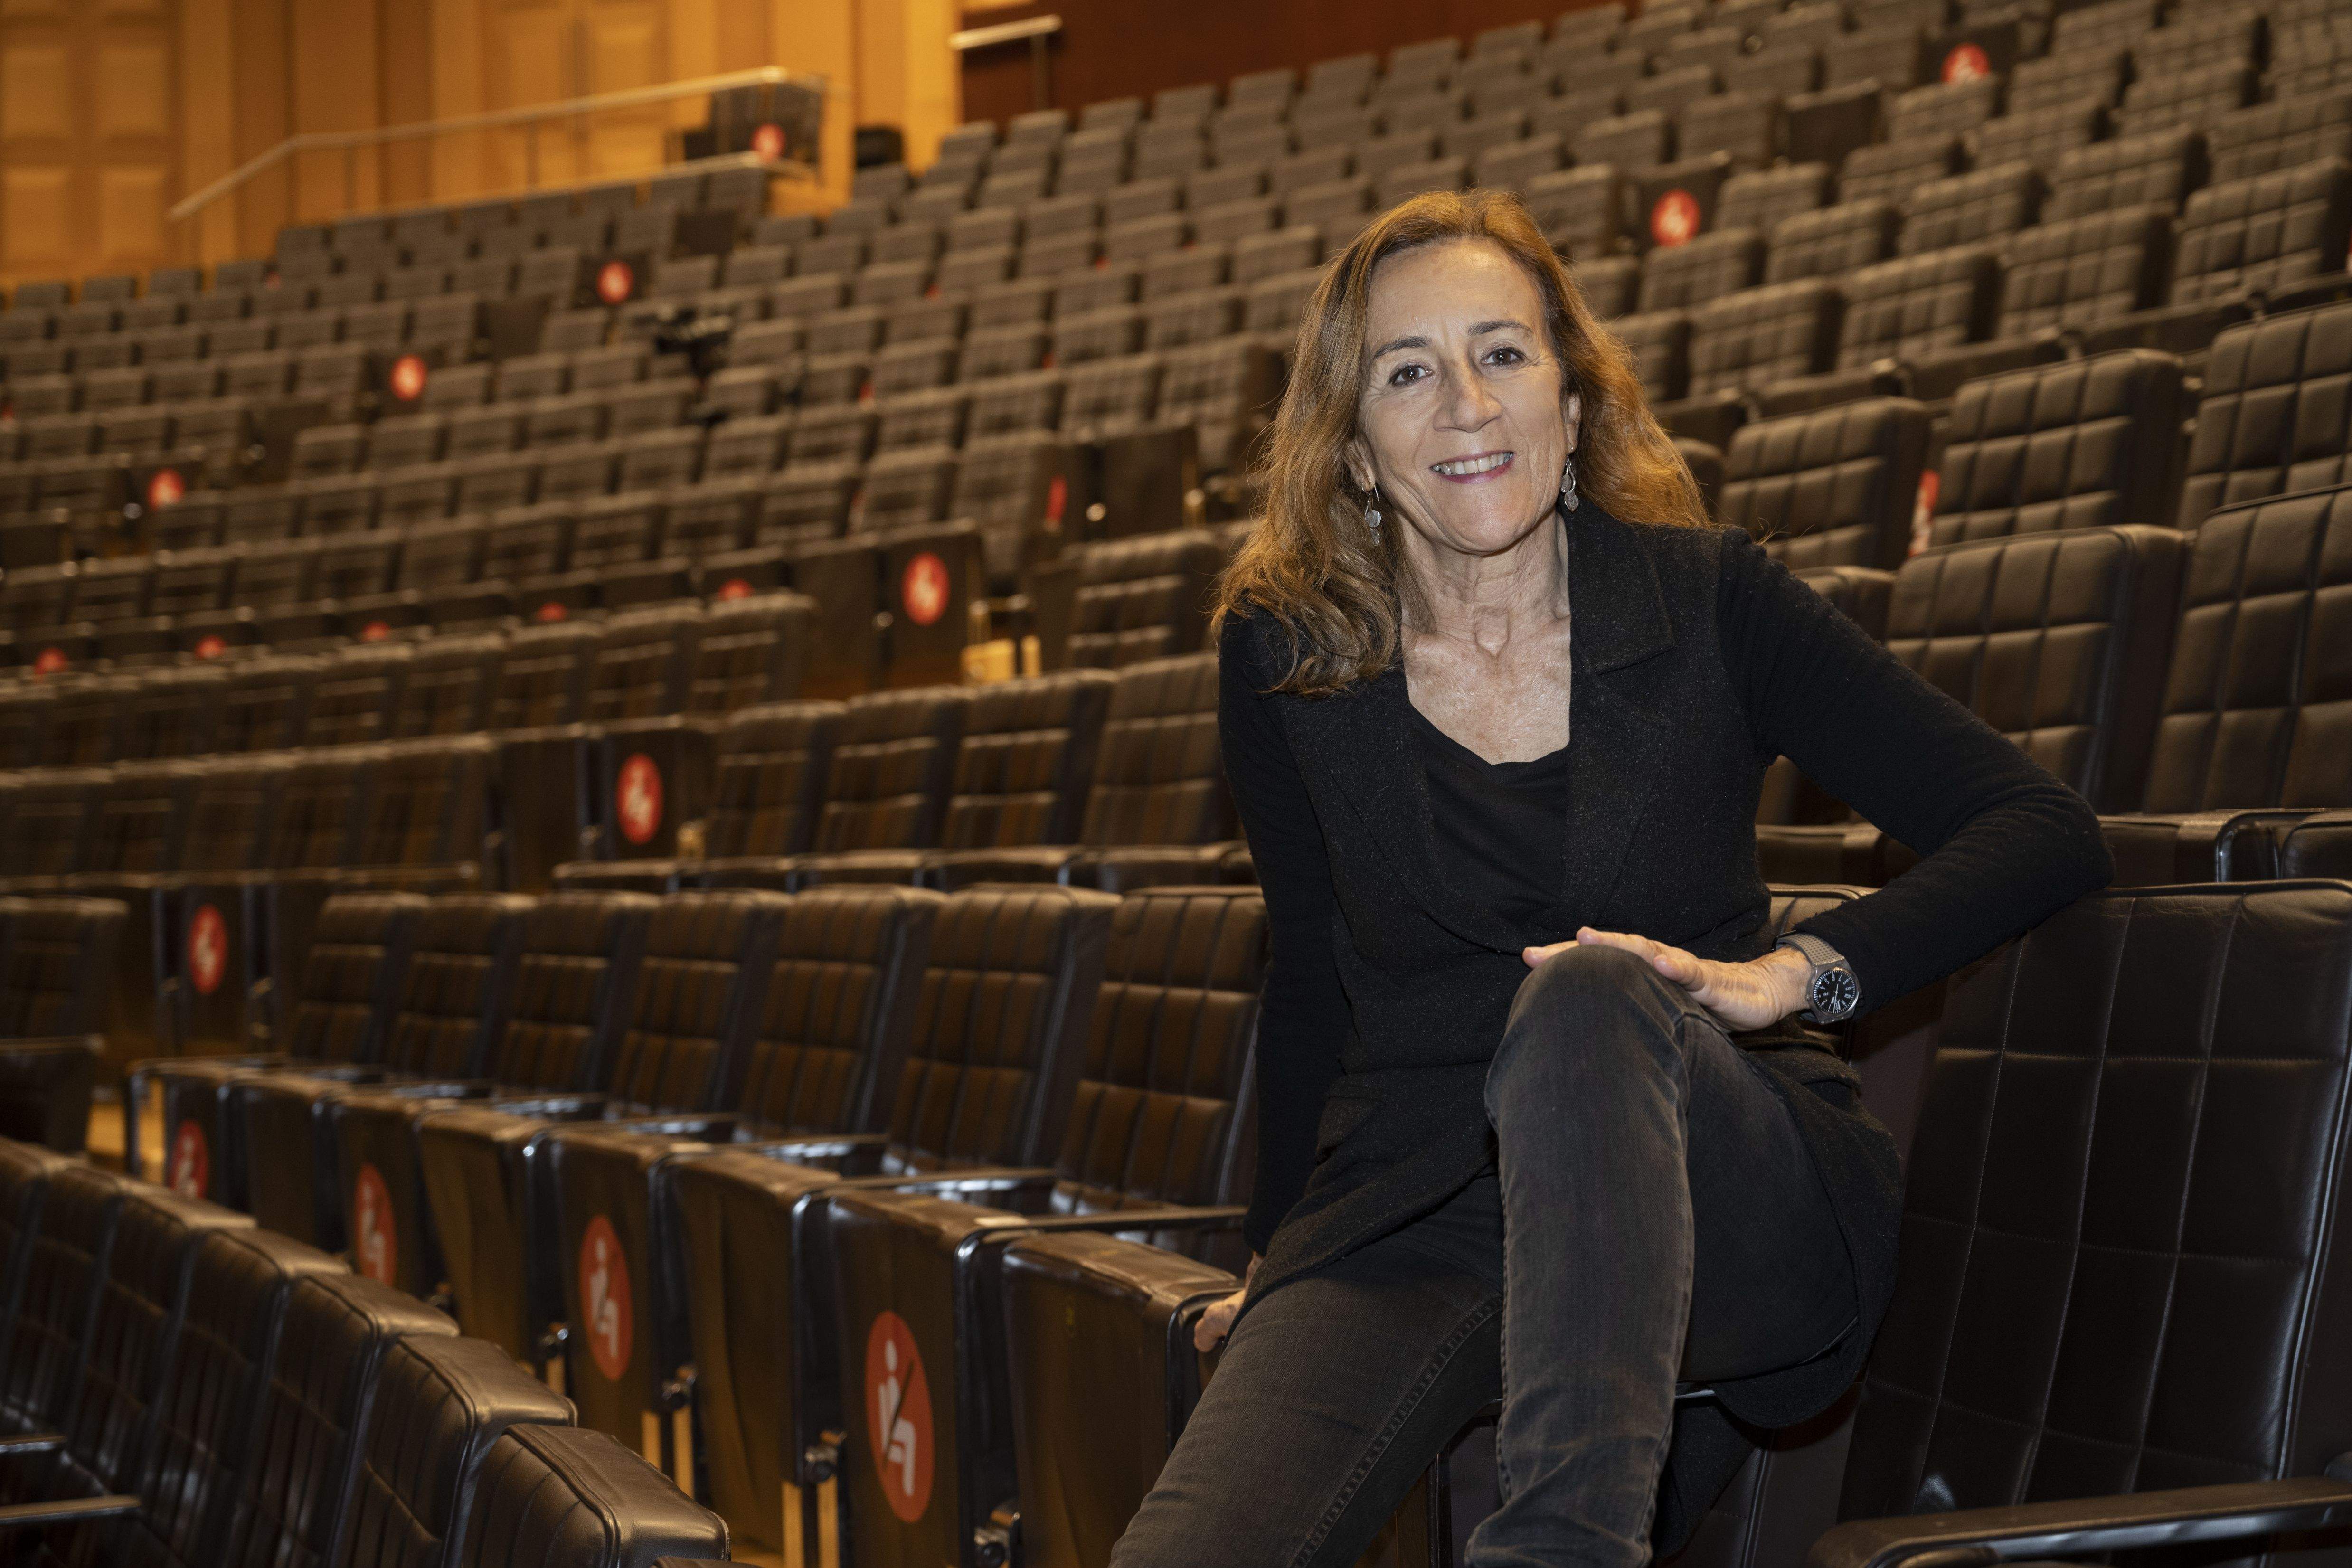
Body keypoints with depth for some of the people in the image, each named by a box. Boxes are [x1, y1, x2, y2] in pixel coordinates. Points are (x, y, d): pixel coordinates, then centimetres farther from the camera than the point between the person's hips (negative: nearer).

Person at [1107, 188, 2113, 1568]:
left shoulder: (1707, 602, -1)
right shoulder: (1284, 653, 4)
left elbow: (2048, 832, -4)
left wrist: (1792, 973, -19)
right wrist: (1278, 1250, 24)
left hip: (1732, 1217, 0)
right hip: (1407, 1226, 1)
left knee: (1587, 996, -38)